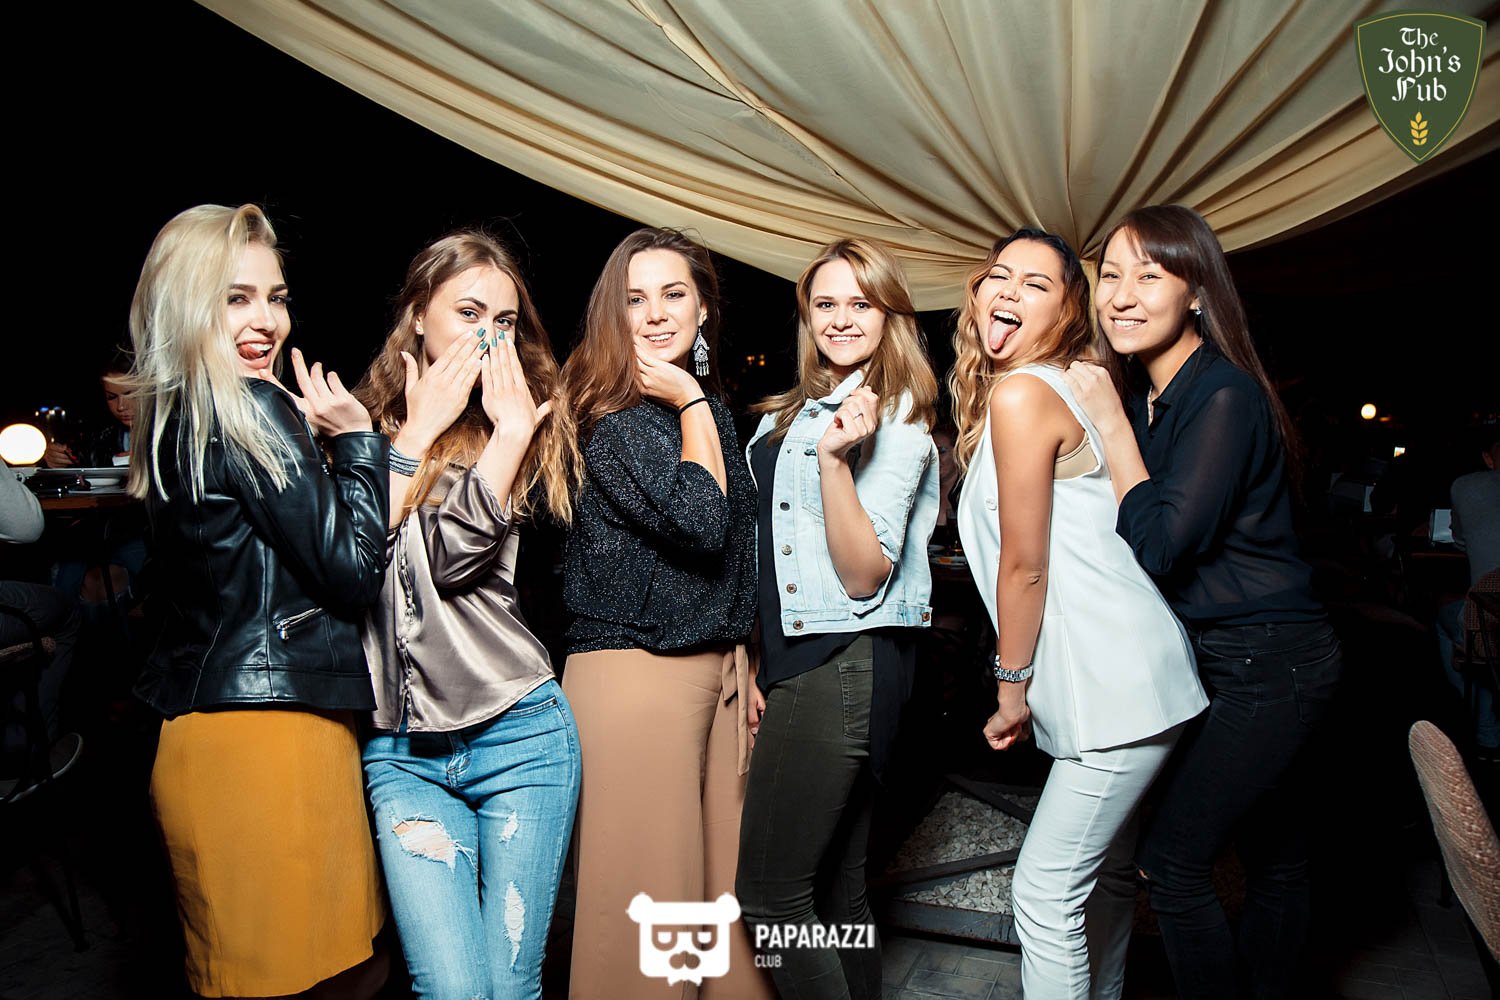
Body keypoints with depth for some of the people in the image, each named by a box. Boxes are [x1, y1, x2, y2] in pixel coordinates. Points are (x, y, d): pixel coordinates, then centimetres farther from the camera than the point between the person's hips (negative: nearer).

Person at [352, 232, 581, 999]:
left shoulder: (519, 421, 6)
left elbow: (455, 555, -11)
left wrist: (512, 427, -9)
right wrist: (418, 428, -4)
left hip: (518, 733, 0)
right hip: (399, 751, 1)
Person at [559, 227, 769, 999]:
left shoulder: (713, 412, 13)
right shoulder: (612, 421, -10)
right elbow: (698, 520, -22)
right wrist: (692, 404, -12)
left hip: (716, 668, 7)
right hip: (633, 669, -7)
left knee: (721, 875, 13)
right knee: (646, 887, 1)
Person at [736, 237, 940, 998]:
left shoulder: (896, 421, -7)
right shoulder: (788, 415, 16)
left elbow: (865, 577, -15)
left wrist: (834, 457, -25)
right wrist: (755, 666, 13)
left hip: (845, 663, -8)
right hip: (799, 660, 8)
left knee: (769, 892, -8)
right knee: (837, 885, 15)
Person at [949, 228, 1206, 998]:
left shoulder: (1020, 393, -16)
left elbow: (1024, 567, -15)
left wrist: (1011, 690, -4)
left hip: (1120, 687, -10)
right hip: (1114, 682, 10)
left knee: (1045, 891, -3)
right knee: (1106, 870, 22)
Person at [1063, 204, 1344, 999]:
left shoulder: (1224, 397, -19)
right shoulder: (1143, 395, 7)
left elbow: (1159, 547, -24)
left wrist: (1110, 422, -20)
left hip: (1267, 664, -9)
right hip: (1220, 659, 9)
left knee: (1173, 858, -3)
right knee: (1274, 851, 20)